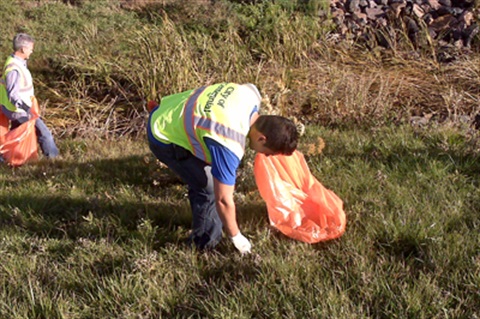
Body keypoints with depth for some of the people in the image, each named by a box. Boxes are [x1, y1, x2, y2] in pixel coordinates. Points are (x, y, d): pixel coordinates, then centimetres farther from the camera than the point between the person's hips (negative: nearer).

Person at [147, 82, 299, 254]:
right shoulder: (230, 145, -36)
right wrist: (236, 237, -12)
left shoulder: (251, 93, -14)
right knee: (208, 187, -8)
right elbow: (223, 200, -26)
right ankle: (206, 243, 14)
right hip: (164, 139, -9)